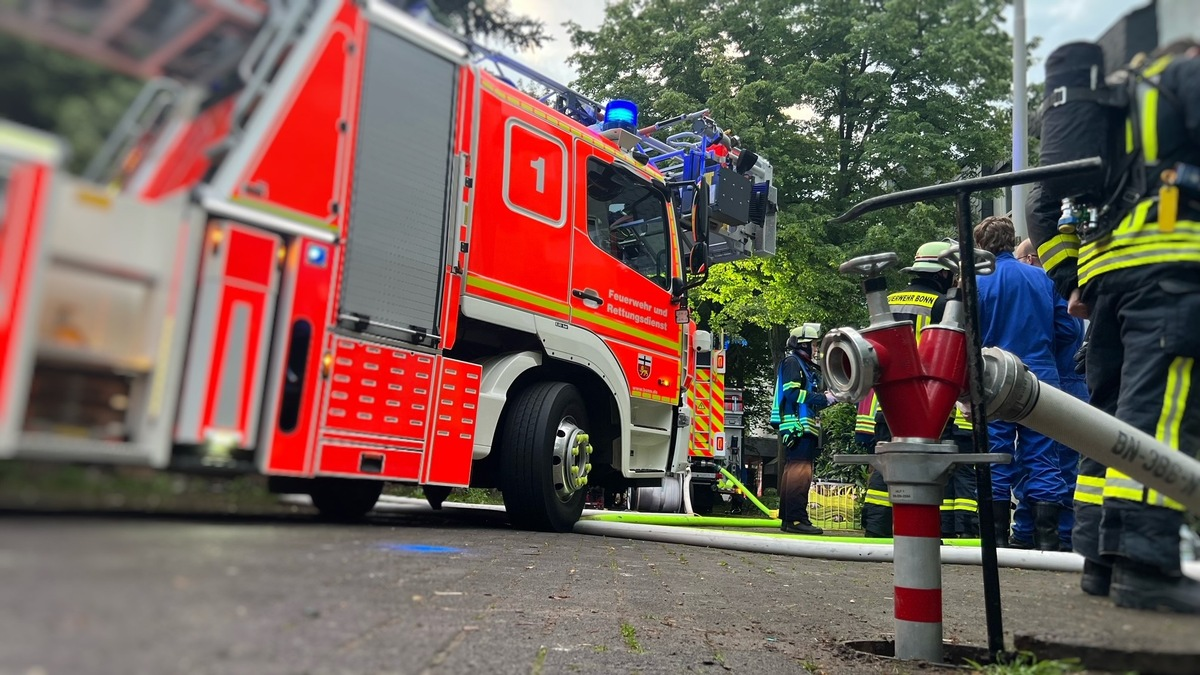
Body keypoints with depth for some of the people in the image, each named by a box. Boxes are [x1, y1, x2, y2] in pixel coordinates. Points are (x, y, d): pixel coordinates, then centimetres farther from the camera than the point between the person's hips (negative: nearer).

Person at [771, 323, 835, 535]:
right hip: (797, 424, -11)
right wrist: (823, 398, -15)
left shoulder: (805, 365, 26)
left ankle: (788, 518, 15)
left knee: (792, 470, 11)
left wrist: (829, 397, 11)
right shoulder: (792, 362, -5)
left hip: (804, 426, 11)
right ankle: (796, 519, -17)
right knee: (800, 470, -15)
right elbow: (792, 393, -17)